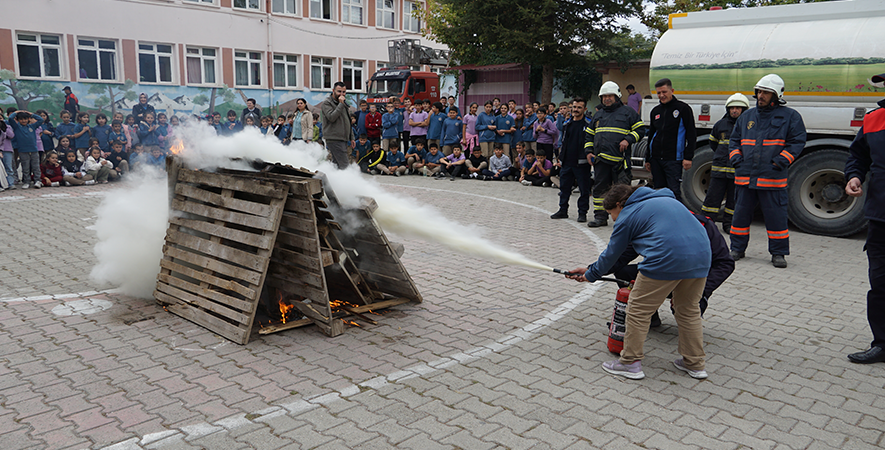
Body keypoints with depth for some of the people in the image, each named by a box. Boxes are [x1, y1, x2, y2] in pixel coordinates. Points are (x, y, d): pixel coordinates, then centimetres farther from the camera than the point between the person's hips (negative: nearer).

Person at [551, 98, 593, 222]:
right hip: (567, 162, 6)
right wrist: (561, 159, 17)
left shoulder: (589, 124, -3)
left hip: (581, 163, -5)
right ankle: (563, 210, 22)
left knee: (584, 189, 1)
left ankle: (582, 213, 9)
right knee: (564, 187, 11)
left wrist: (589, 154, -17)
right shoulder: (567, 124, 14)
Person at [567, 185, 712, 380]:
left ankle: (631, 363, 13)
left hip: (666, 261, -8)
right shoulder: (666, 199, 28)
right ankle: (695, 364, 30)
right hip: (702, 256, 8)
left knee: (638, 310, 6)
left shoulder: (628, 215, 6)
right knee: (689, 309, 23)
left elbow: (611, 254, 13)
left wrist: (591, 273, 28)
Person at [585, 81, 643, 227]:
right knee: (599, 188, 6)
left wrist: (628, 140, -12)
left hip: (620, 159, -4)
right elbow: (589, 135, 24)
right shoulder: (598, 115, 20)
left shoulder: (628, 112, 7)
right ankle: (600, 217, 14)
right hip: (600, 160, 5)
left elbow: (639, 130, 4)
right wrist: (589, 151, 10)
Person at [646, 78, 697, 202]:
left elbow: (691, 135, -2)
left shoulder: (683, 109, 0)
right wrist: (648, 159, 19)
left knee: (674, 192, -9)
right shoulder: (655, 111, 16)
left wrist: (688, 157, -10)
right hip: (656, 159, 6)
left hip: (673, 159, -5)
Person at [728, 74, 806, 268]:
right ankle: (737, 248, 22)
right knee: (741, 213, 9)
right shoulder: (747, 116, 14)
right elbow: (734, 140, 20)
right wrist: (735, 158, 4)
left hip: (772, 178, -4)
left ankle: (778, 253, 12)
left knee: (776, 216, 1)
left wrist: (781, 161, -12)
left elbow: (797, 142, -1)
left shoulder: (790, 116, 2)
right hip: (744, 176, 4)